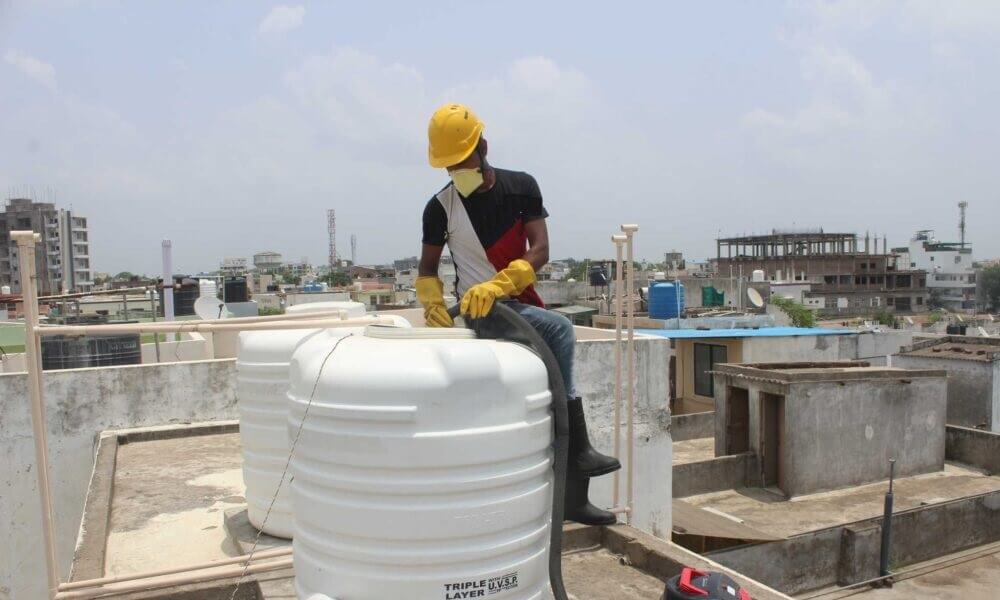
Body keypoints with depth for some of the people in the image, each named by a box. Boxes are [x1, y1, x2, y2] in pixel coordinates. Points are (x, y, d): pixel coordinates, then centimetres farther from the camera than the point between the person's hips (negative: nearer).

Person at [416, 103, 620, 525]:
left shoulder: (521, 187, -1)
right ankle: (576, 447, -19)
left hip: (521, 303, 4)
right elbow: (427, 269, 5)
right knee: (559, 329, -28)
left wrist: (497, 284, -27)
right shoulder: (440, 207, -5)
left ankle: (574, 497, 16)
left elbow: (539, 250, -11)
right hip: (480, 311, -4)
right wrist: (433, 302, -17)